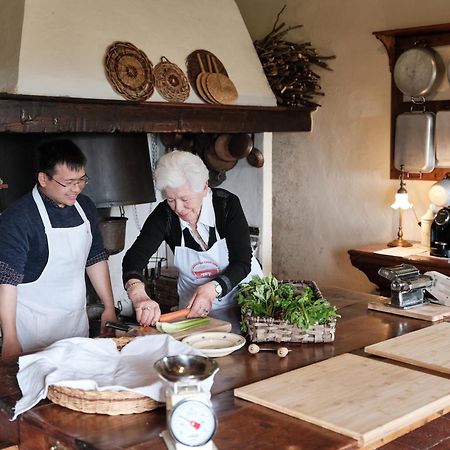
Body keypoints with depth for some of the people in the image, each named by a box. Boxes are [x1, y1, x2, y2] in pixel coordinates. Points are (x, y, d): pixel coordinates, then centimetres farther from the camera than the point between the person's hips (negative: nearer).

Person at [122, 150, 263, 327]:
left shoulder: (227, 204, -17)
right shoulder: (165, 214, -12)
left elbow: (242, 263, -18)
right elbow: (134, 257, -22)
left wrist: (212, 289, -36)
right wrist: (139, 296, -42)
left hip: (244, 294, -2)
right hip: (193, 305, 2)